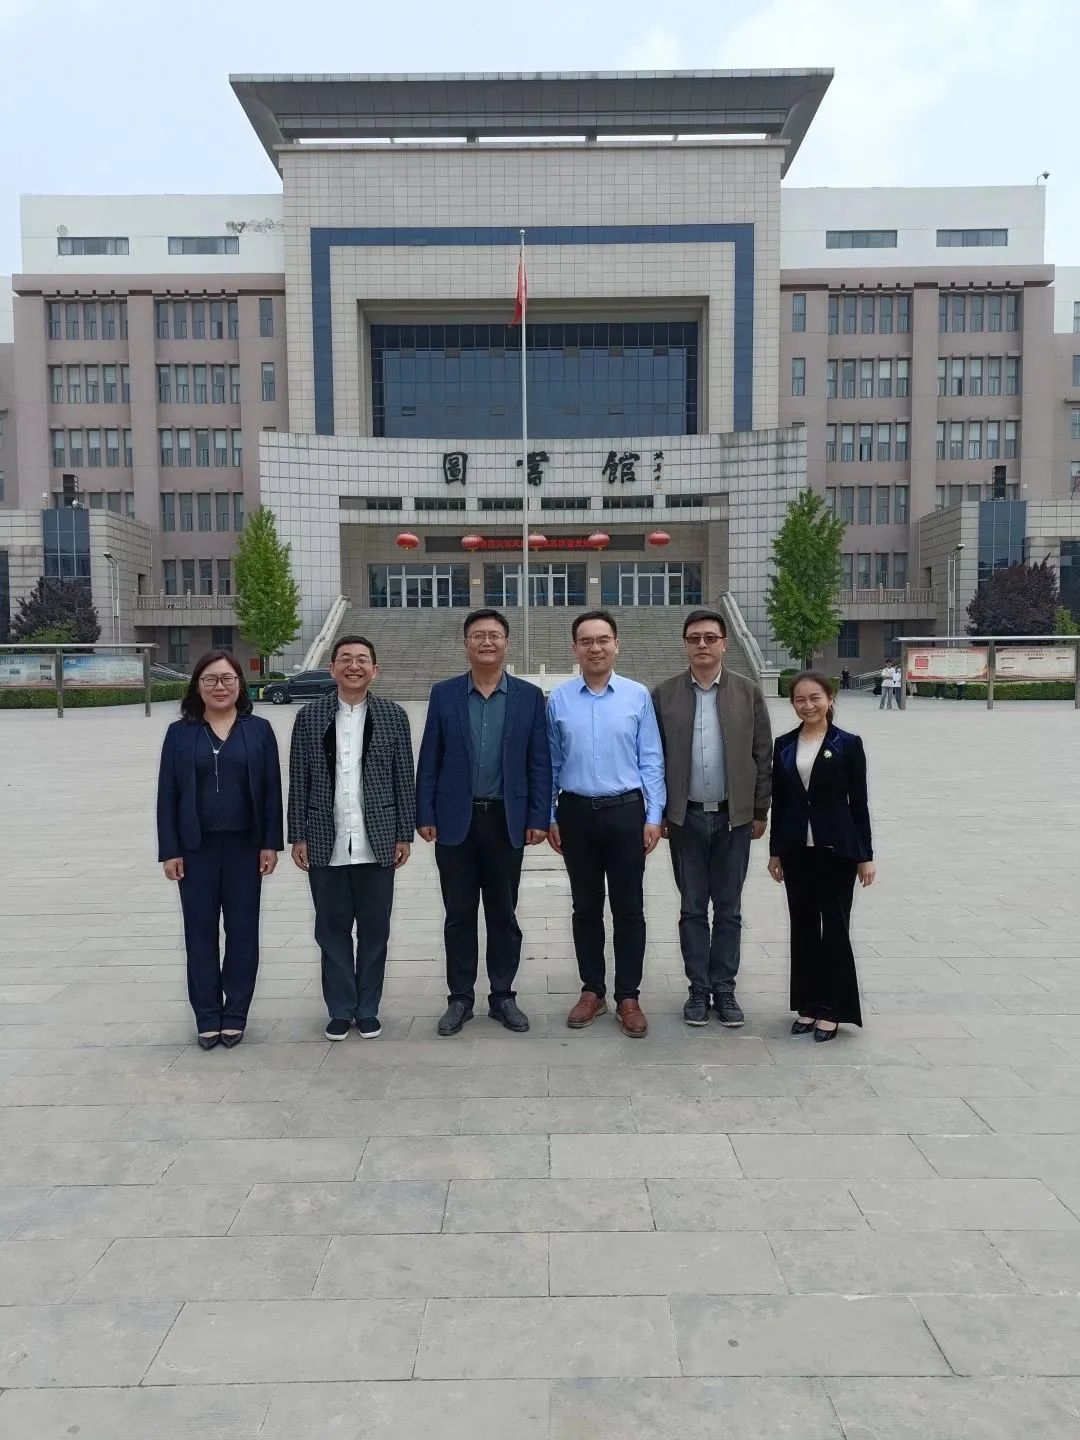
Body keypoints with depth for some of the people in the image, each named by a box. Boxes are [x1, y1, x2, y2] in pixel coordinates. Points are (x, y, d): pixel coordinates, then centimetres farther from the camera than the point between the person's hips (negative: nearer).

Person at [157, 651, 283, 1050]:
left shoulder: (258, 730, 2)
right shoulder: (180, 732, 3)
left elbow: (271, 790, 1)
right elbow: (167, 794, 2)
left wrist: (271, 843, -4)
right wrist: (169, 850, -4)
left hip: (245, 846, 0)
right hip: (196, 847, 0)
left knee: (243, 930, 6)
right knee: (200, 931, 6)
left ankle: (235, 1015, 19)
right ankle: (208, 1018, 18)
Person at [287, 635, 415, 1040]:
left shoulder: (393, 715, 2)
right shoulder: (310, 716, 3)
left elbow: (403, 779, 3)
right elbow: (299, 781, 3)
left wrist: (404, 835, 0)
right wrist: (298, 836, -1)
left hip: (377, 843, 0)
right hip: (325, 845, 0)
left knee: (374, 930, 8)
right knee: (333, 929, 9)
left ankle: (367, 1009, 23)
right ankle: (341, 1010, 23)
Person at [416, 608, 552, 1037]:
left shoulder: (530, 696, 2)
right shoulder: (444, 693, 3)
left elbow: (539, 762, 2)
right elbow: (429, 759, 3)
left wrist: (538, 818, -4)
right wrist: (425, 815, -2)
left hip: (506, 820, 0)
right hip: (455, 820, 0)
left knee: (503, 915, 9)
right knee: (459, 915, 8)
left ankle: (502, 996, 22)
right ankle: (460, 998, 20)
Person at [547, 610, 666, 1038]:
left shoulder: (638, 696, -2)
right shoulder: (558, 699, 1)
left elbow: (651, 761, 0)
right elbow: (551, 763, 6)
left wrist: (654, 816, -5)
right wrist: (548, 816, 5)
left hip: (626, 812, -1)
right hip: (576, 812, 1)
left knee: (628, 908, 6)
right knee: (586, 906, 12)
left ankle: (628, 997, 19)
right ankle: (592, 990, 26)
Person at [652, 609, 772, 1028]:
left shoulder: (748, 692, 2)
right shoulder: (664, 695, 1)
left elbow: (763, 756, 4)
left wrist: (760, 812, 2)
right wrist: (657, 813, 0)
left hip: (734, 817, 0)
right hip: (685, 818, 0)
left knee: (729, 910, 8)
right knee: (692, 909, 8)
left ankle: (724, 989, 19)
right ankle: (699, 989, 19)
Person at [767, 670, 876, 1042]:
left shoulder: (848, 744, -3)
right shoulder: (783, 745, 6)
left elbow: (858, 802, -3)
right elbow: (778, 801, 9)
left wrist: (866, 855, -4)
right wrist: (775, 851, 9)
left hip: (837, 848, -3)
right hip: (797, 850, 3)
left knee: (835, 928, 4)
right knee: (803, 928, 10)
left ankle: (831, 1009, 15)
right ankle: (806, 1005, 21)